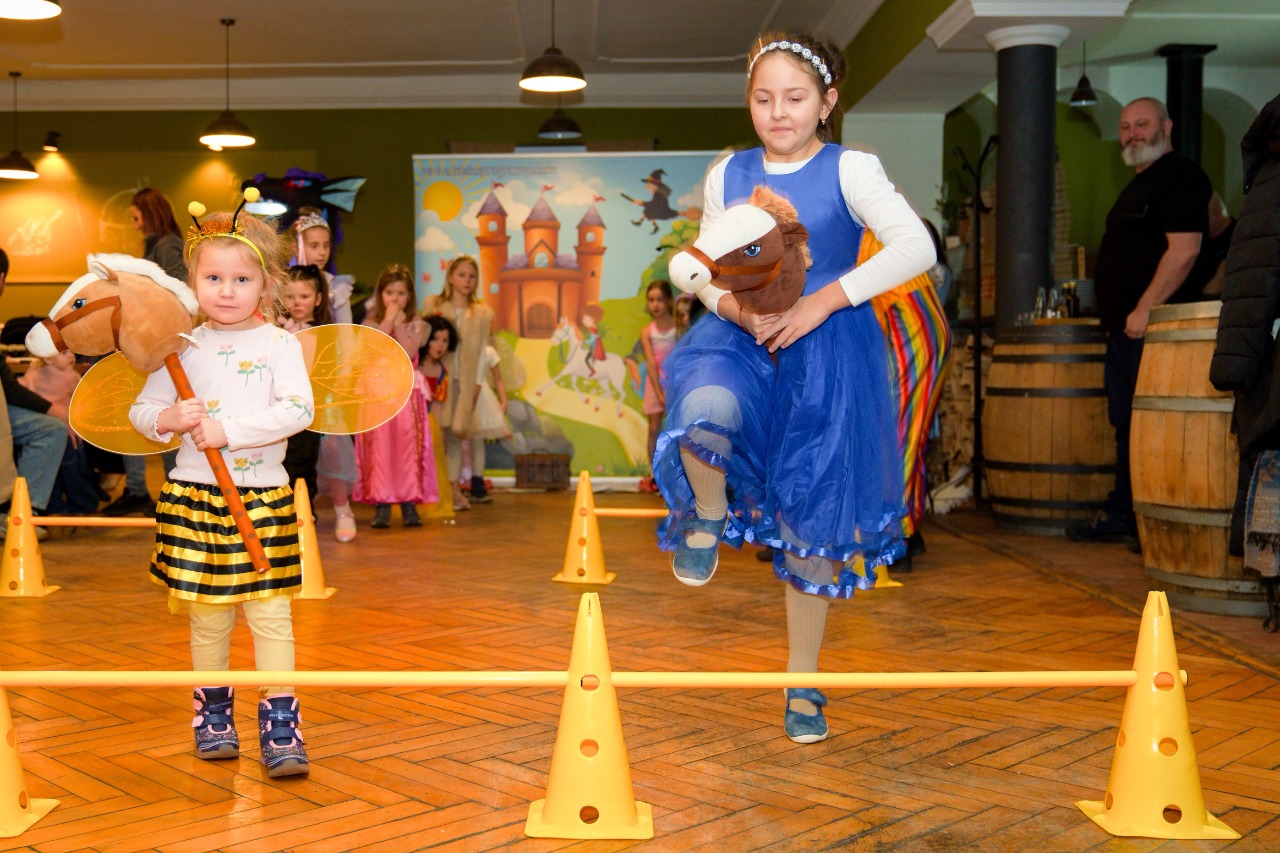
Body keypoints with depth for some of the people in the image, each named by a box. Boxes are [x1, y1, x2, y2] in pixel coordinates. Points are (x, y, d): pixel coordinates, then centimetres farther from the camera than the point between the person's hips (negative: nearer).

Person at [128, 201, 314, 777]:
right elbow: (140, 411, 12)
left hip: (263, 496, -2)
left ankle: (280, 727, 3)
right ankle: (213, 713, 28)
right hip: (194, 493, 2)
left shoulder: (278, 344, -2)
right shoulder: (182, 348, 6)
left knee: (270, 612, -3)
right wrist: (167, 419, -11)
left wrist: (228, 430, -19)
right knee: (207, 615, 11)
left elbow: (298, 410, -15)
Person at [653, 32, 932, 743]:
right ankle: (708, 515, -2)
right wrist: (733, 307, -9)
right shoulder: (729, 175, 9)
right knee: (703, 413, -36)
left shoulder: (850, 171, -4)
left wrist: (823, 302, -22)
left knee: (814, 522, 4)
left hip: (829, 356, -2)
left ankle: (803, 683, 22)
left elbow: (917, 247, -17)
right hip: (743, 344, 2)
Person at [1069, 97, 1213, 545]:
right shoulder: (1138, 184, 22)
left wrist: (1145, 308, -22)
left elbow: (1184, 250, -20)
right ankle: (1121, 517, 21)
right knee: (1126, 425, 13)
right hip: (1125, 328, 10)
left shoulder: (1180, 176, -9)